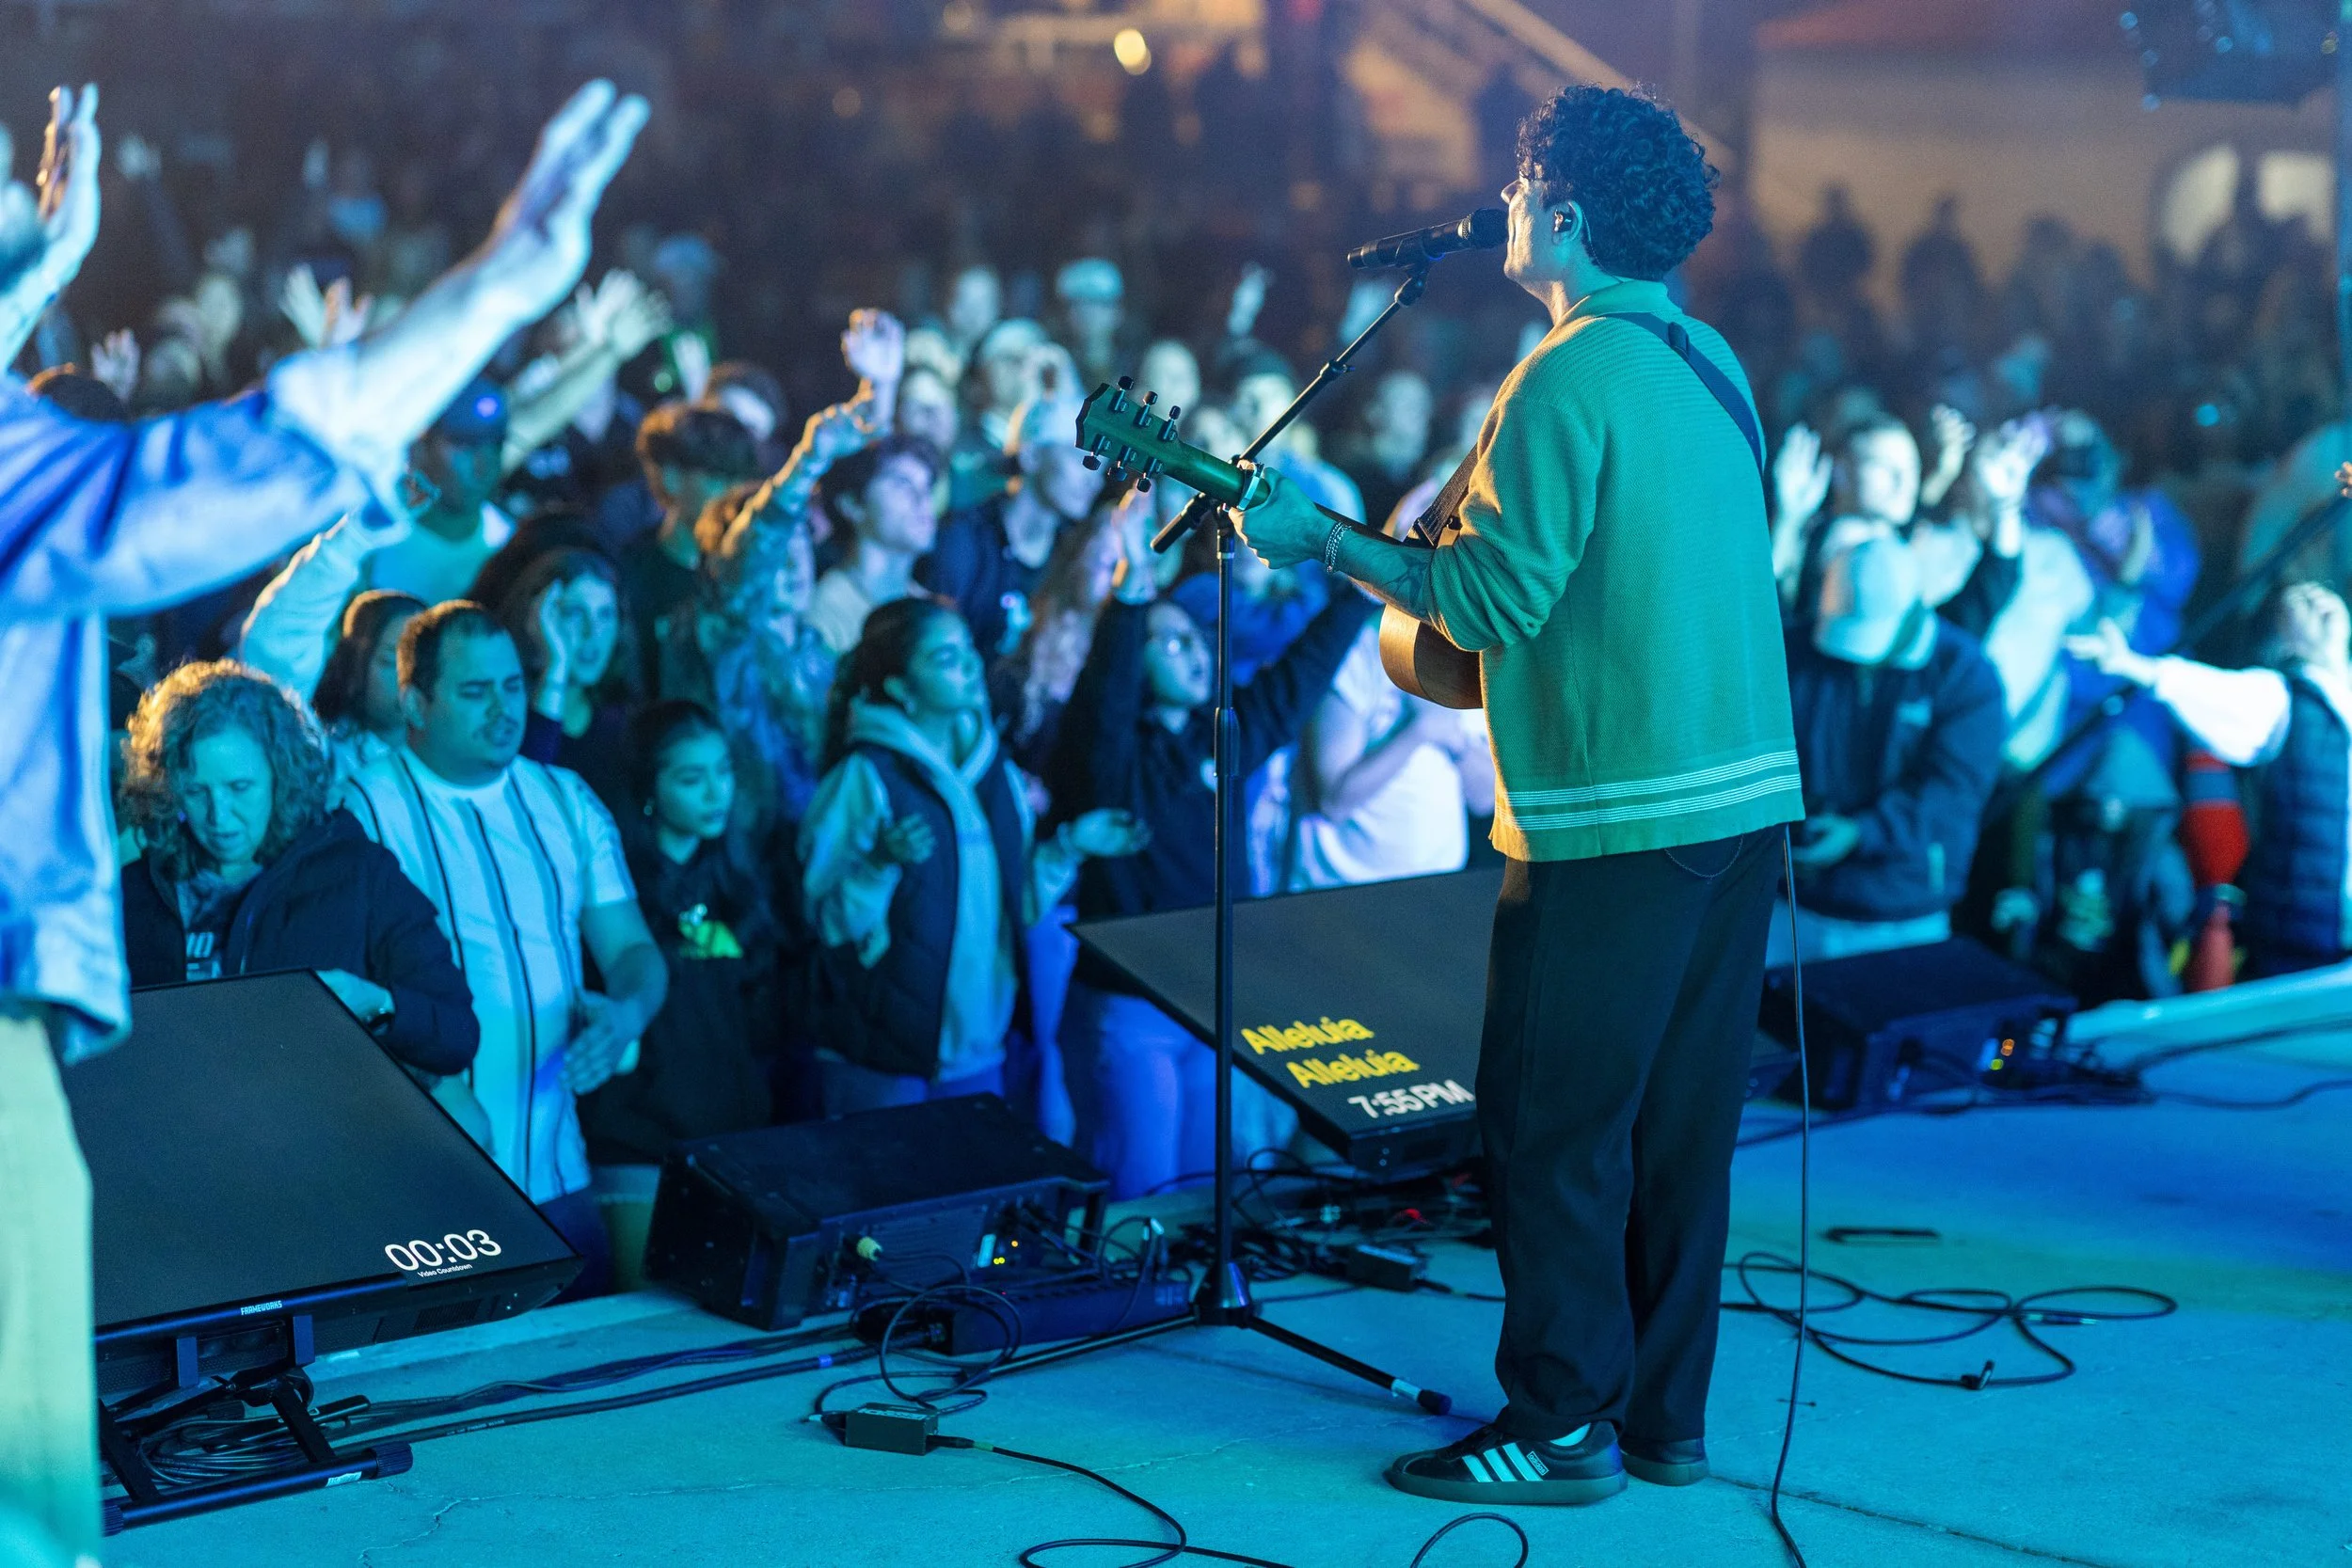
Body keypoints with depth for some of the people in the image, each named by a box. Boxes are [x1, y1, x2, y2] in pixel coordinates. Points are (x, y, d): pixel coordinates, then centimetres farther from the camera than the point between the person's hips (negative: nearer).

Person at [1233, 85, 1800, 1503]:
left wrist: (1319, 541, -8)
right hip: (1750, 794, 9)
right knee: (1684, 1119, 13)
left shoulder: (1569, 379, -14)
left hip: (1618, 817, -9)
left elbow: (1497, 601, -16)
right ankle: (1668, 1416, 20)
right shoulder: (1713, 363, 13)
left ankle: (1566, 1427, 5)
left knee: (1552, 1126, 0)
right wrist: (1478, 525, 25)